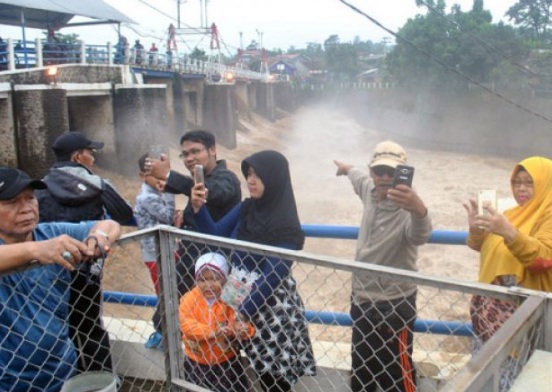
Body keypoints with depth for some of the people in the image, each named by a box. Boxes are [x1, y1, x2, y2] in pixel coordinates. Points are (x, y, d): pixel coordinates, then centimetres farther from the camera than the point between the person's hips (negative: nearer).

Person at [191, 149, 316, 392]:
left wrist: (242, 311, -19)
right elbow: (215, 235, 5)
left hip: (271, 305, -6)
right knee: (262, 371, 18)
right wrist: (198, 208, -11)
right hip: (241, 297, 6)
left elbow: (272, 277, -20)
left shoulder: (285, 225, -18)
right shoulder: (245, 209, 0)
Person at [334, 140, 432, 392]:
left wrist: (419, 210, -73)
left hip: (394, 306, -7)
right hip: (361, 298, 7)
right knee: (360, 369, 25)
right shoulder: (370, 189, -6)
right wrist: (347, 169, 41)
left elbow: (419, 236, -51)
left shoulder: (407, 208, -28)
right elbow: (360, 177, 19)